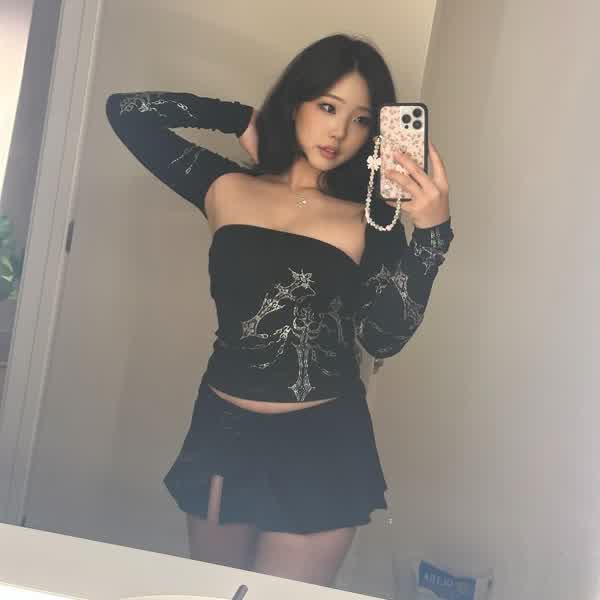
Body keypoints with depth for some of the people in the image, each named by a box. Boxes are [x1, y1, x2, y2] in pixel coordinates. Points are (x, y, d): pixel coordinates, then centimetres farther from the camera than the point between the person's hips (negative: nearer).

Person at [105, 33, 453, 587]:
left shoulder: (371, 221, -2)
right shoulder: (227, 188, 2)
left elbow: (384, 338, -13)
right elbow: (126, 111, 4)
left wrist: (432, 230, -23)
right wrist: (242, 119, 2)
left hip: (321, 445, -2)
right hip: (222, 431, 2)